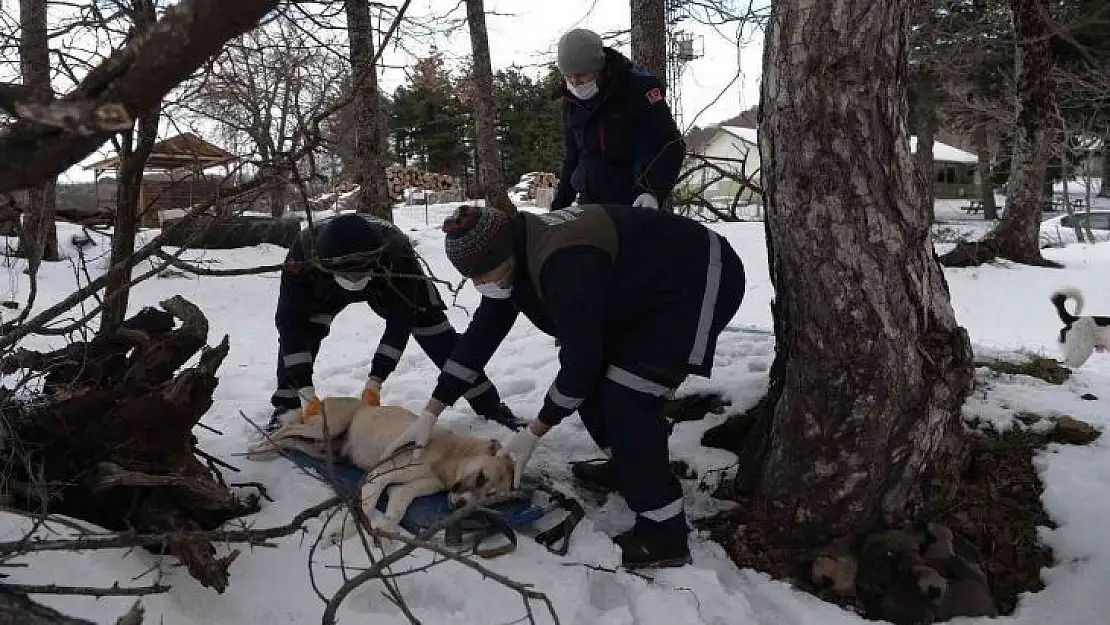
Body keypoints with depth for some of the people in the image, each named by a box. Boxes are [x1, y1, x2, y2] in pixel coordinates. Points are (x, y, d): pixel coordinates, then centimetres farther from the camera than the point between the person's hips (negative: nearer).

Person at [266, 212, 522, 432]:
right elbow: (290, 322, -36)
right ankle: (285, 406, -1)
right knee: (294, 329, -23)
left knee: (438, 336, -8)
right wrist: (306, 393, -40)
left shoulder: (396, 250, -42)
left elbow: (401, 322, -31)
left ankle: (490, 405, 6)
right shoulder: (303, 252, -41)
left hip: (389, 283, -1)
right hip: (325, 288, 1)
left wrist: (375, 382, -33)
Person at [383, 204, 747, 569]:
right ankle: (627, 467, 29)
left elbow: (580, 360, -27)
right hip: (647, 284, 9)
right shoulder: (515, 256, -3)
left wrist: (532, 434, -13)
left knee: (626, 396, -17)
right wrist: (429, 415, 4)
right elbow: (480, 335, 3)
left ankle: (663, 534, -8)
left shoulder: (565, 266, -33)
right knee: (592, 378, 8)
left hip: (701, 282, -9)